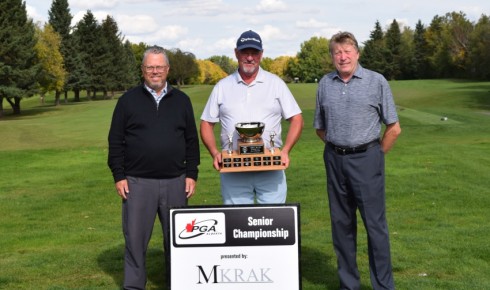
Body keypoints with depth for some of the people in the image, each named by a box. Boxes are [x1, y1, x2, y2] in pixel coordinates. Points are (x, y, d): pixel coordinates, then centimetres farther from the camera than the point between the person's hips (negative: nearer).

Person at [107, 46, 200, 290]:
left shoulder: (181, 101, 9)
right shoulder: (128, 100, 4)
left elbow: (192, 141, 11)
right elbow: (116, 142, 4)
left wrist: (191, 174, 4)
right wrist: (119, 176, -3)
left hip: (175, 182, 2)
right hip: (138, 183, -1)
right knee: (135, 238, 2)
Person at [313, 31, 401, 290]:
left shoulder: (376, 81, -2)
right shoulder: (325, 84, 8)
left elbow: (394, 128, 0)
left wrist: (376, 155, 3)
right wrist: (337, 147, 12)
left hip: (366, 159, -4)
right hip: (334, 160, 4)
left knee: (375, 224, -3)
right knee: (341, 224, 9)